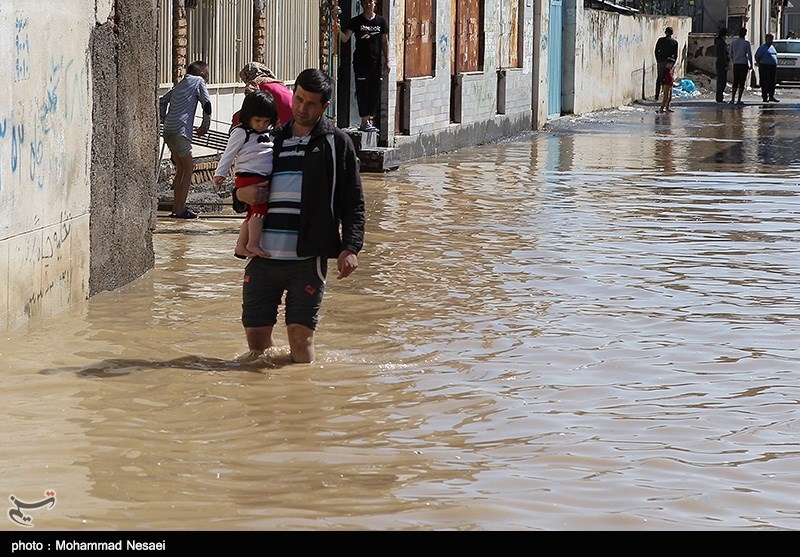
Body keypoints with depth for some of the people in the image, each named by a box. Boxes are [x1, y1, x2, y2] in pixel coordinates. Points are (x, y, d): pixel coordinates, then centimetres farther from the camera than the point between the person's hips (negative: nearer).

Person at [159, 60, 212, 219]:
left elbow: (162, 100, 26)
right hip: (180, 131, -7)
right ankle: (180, 209, -4)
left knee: (181, 169, 16)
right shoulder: (198, 81, 3)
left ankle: (176, 208, 16)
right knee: (188, 168, 0)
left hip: (168, 131, 7)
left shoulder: (180, 84, 22)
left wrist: (164, 121, 24)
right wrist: (204, 127, 4)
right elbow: (207, 104, -5)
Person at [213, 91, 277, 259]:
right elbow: (229, 154, -5)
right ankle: (253, 244, -25)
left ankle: (241, 248, 20)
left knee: (253, 214, 12)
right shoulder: (241, 132, -5)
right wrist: (220, 173, -8)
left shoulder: (271, 133, 15)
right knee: (260, 208, -22)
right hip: (248, 177, -8)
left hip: (264, 179, 8)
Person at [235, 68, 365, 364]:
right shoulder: (273, 138, 17)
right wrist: (244, 192, 3)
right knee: (256, 335, 6)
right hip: (263, 255, 4)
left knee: (300, 334, -6)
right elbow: (246, 185, 28)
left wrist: (351, 247, -11)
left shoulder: (336, 142, 5)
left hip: (307, 259, -4)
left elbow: (353, 202, 2)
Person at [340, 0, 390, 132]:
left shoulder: (381, 22, 9)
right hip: (361, 63, -3)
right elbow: (345, 38, -4)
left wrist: (386, 62, 6)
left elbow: (385, 43, 10)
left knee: (374, 93, 4)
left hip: (376, 62, 3)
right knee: (362, 92, -6)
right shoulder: (356, 21, 2)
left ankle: (370, 120, 11)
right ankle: (364, 122, -5)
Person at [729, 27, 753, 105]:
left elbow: (731, 54, 7)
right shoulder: (746, 43, -8)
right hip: (744, 64, -4)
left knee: (735, 82, 11)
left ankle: (732, 99, 4)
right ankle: (739, 100, -4)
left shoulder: (733, 42, 3)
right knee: (742, 83, 0)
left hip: (736, 64, 4)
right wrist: (751, 64, 4)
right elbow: (749, 55, -6)